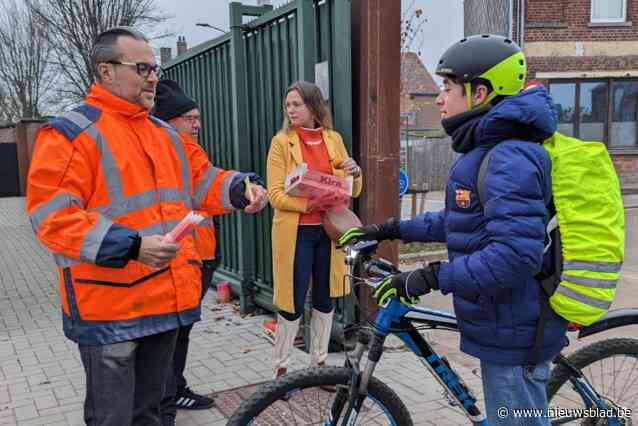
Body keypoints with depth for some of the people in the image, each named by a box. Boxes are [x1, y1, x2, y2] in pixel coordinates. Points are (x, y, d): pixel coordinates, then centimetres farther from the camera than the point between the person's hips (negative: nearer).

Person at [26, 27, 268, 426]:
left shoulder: (166, 133, 15)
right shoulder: (70, 132, -10)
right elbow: (50, 214, -18)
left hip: (166, 299, 7)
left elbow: (202, 180, 21)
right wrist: (130, 246, -27)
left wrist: (240, 189, -1)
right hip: (109, 306, -7)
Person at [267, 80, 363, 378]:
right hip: (296, 233, -4)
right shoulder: (281, 142, -2)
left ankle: (319, 362, 28)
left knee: (325, 299, 12)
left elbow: (352, 192, 12)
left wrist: (355, 173, -10)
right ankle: (281, 367, 17)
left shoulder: (334, 139, 9)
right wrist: (308, 204, -24)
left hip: (328, 231, 4)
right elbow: (276, 195, -10)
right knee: (293, 303, 0)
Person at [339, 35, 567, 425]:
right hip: (506, 324, 10)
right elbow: (459, 222, 19)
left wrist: (433, 277, -28)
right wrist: (392, 229, 14)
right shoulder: (489, 150, 11)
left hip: (514, 333, -10)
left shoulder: (509, 158, -24)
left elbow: (516, 254, -32)